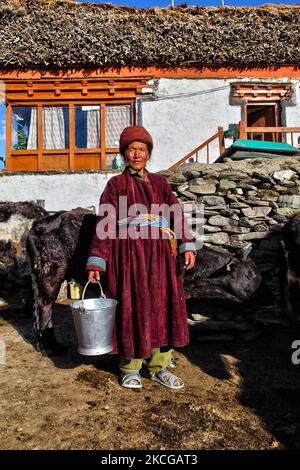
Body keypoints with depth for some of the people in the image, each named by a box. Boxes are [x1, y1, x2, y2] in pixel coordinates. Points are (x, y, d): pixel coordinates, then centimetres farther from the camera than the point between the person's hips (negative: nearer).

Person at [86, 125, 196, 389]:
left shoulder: (160, 182, 15)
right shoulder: (116, 184, 7)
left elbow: (177, 214, 3)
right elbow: (105, 224, -2)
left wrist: (187, 246, -11)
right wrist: (96, 261, -10)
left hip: (161, 253, 3)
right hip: (130, 253, -3)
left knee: (164, 307, 6)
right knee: (132, 309, 2)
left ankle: (159, 367, 22)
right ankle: (130, 368, 22)